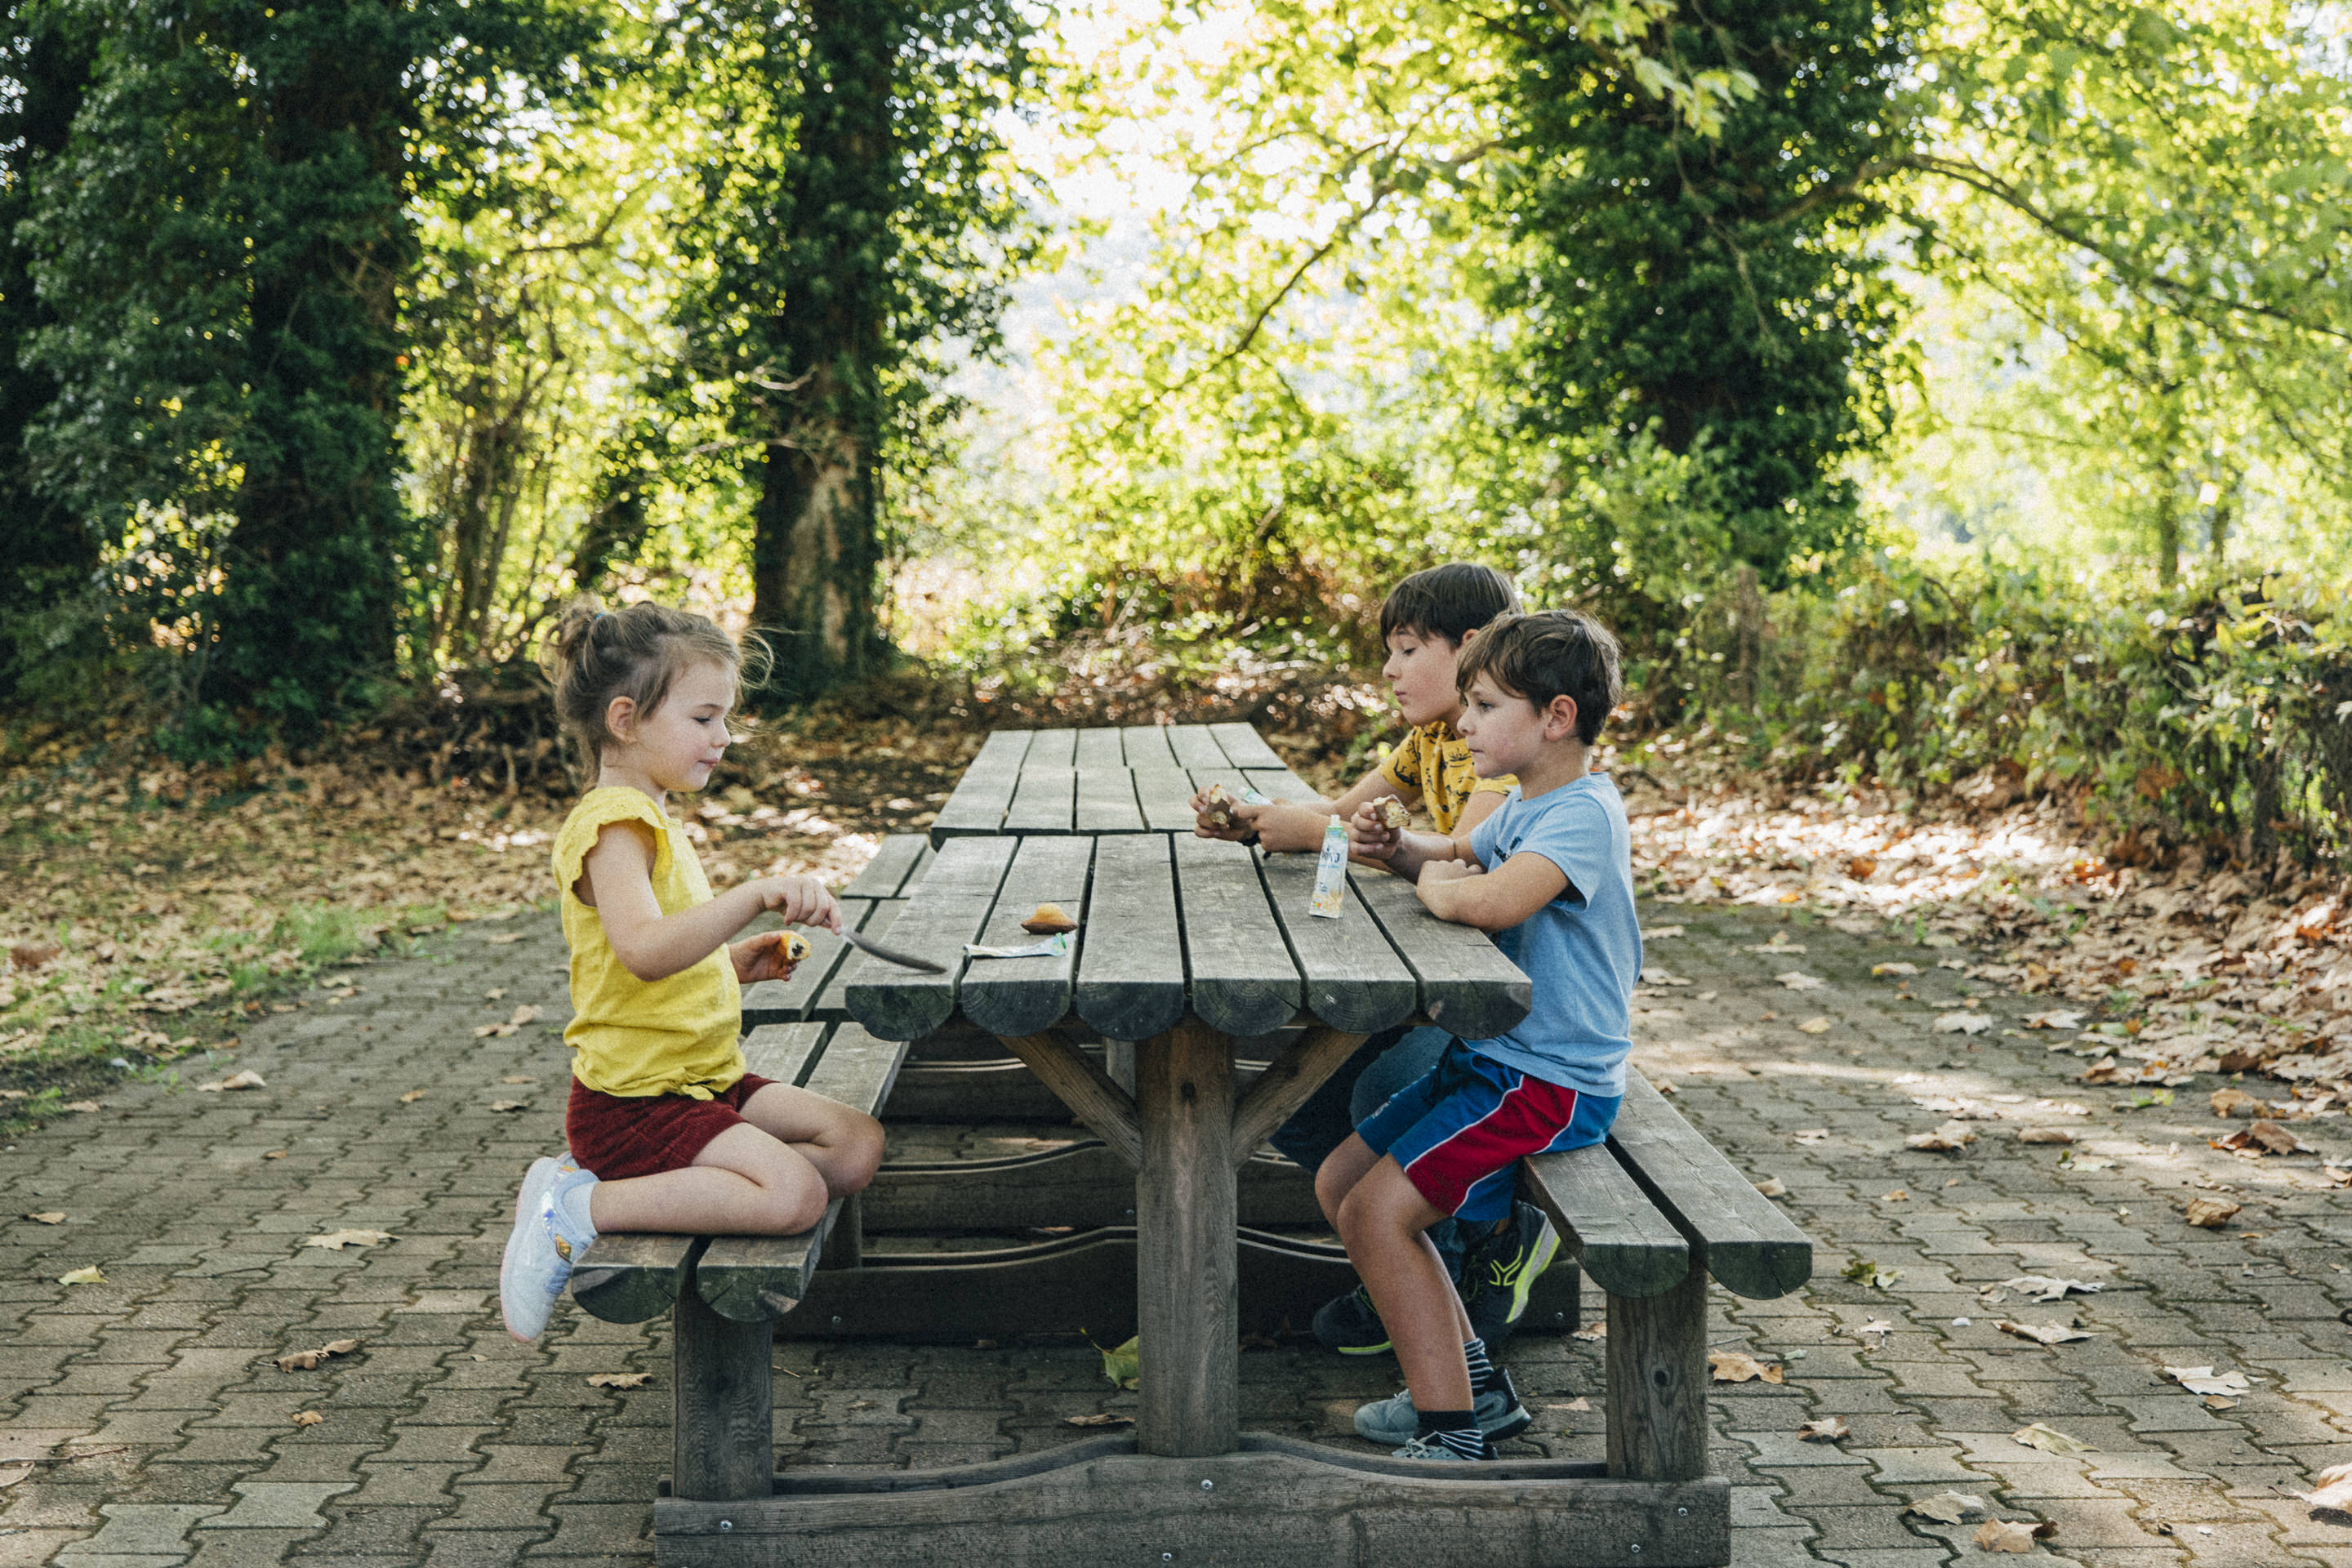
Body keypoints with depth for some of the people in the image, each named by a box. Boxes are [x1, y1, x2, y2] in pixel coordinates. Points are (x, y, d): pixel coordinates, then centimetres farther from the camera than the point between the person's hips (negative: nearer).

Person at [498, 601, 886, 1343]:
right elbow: (644, 952, -36)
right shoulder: (612, 825, -17)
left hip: (706, 1081, 10)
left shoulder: (650, 822, 16)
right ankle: (578, 1212, -12)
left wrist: (737, 963, 9)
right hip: (633, 1101, -10)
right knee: (794, 1193, -24)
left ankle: (633, 1180, 3)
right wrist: (758, 894, -42)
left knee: (858, 1144, 4)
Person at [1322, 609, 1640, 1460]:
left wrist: (1438, 885, -16)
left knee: (1378, 1211, -18)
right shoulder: (1524, 806, 11)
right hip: (1493, 1057, 11)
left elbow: (1491, 901, -39)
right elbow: (1462, 862, 31)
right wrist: (1399, 851, 8)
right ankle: (1473, 1381, 17)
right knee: (1339, 1183, 13)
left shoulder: (1583, 813, -21)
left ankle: (1453, 1435, -11)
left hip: (1551, 1080, -11)